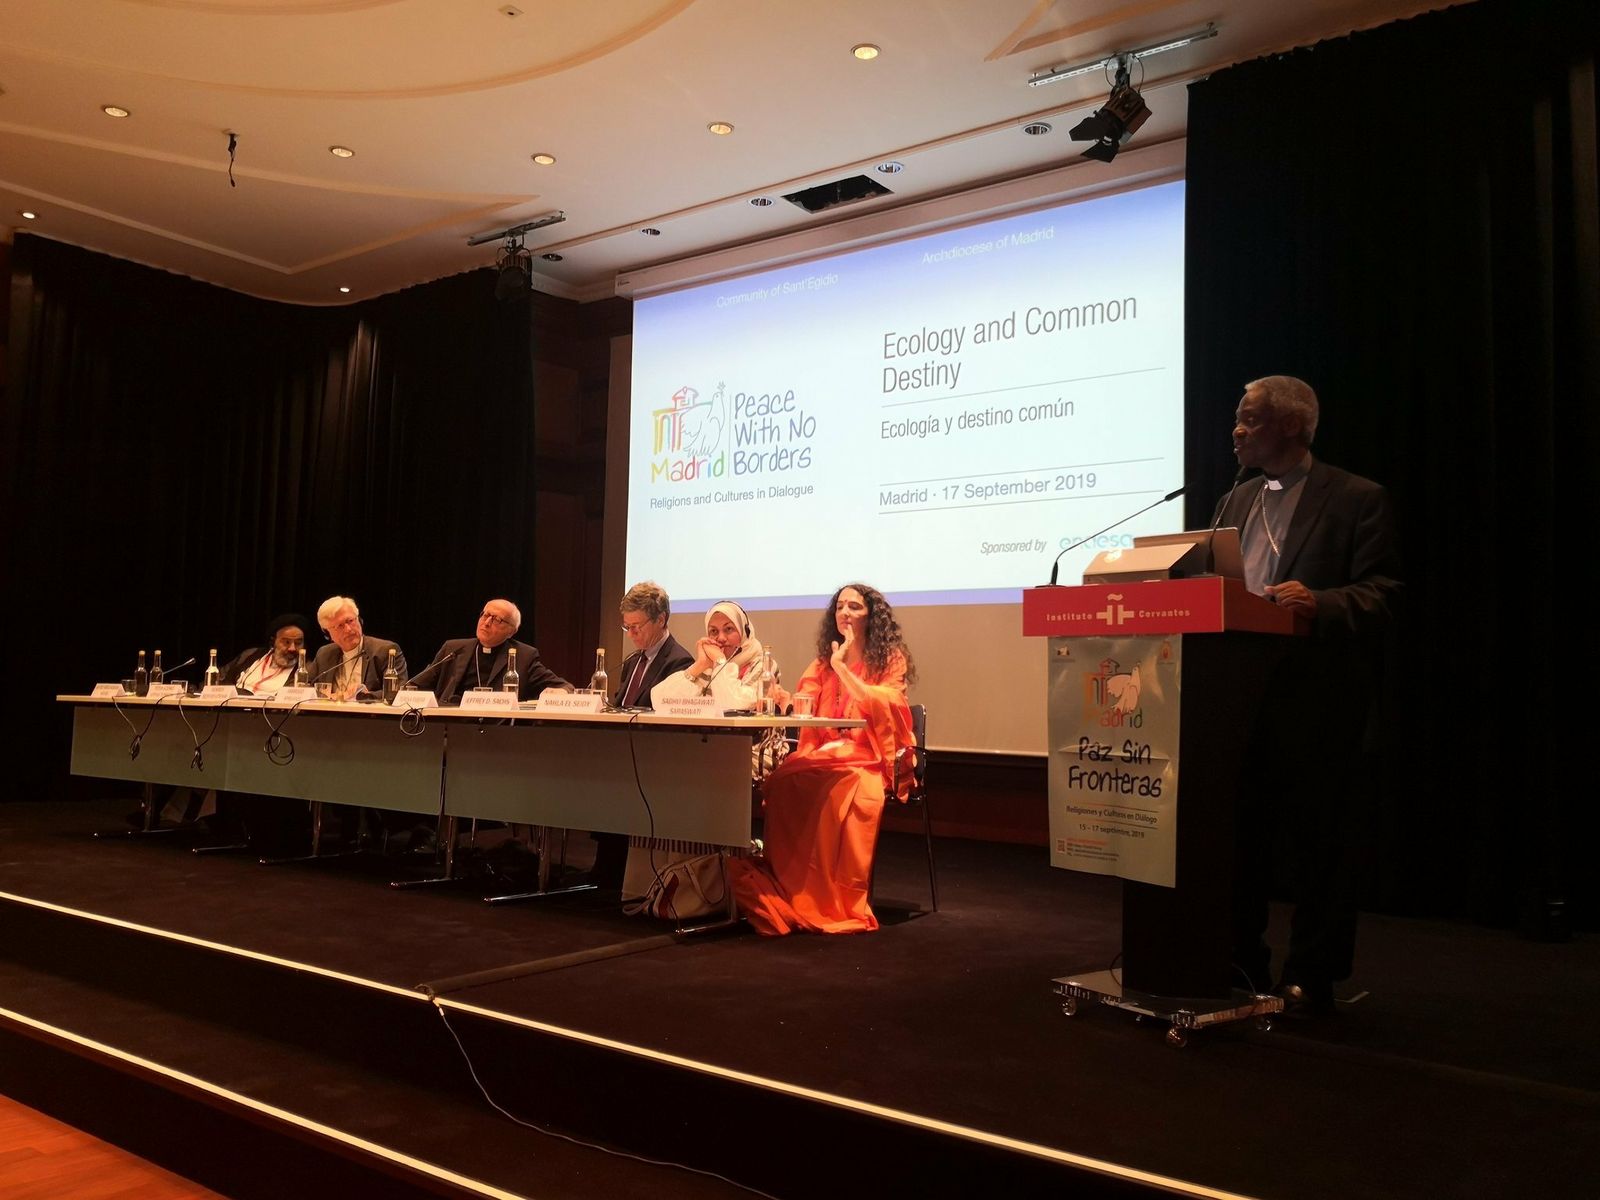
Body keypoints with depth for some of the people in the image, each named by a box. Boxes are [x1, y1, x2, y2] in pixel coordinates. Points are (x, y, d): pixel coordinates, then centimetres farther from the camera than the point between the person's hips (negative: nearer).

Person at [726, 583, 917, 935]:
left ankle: (835, 903, -30)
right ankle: (787, 895, -27)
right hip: (823, 754, 4)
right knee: (782, 782, -29)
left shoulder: (892, 659, 5)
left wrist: (842, 668, -11)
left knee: (845, 791, -38)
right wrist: (783, 699, -14)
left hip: (869, 759, -4)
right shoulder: (823, 662, 20)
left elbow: (880, 706, -12)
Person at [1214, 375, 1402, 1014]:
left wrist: (1318, 602, -27)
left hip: (1315, 700, -6)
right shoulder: (1235, 501, 16)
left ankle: (1311, 979, 15)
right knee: (1238, 834, 11)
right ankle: (1240, 964, 24)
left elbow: (1380, 597, -10)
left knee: (1315, 839, 2)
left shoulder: (1358, 499, -3)